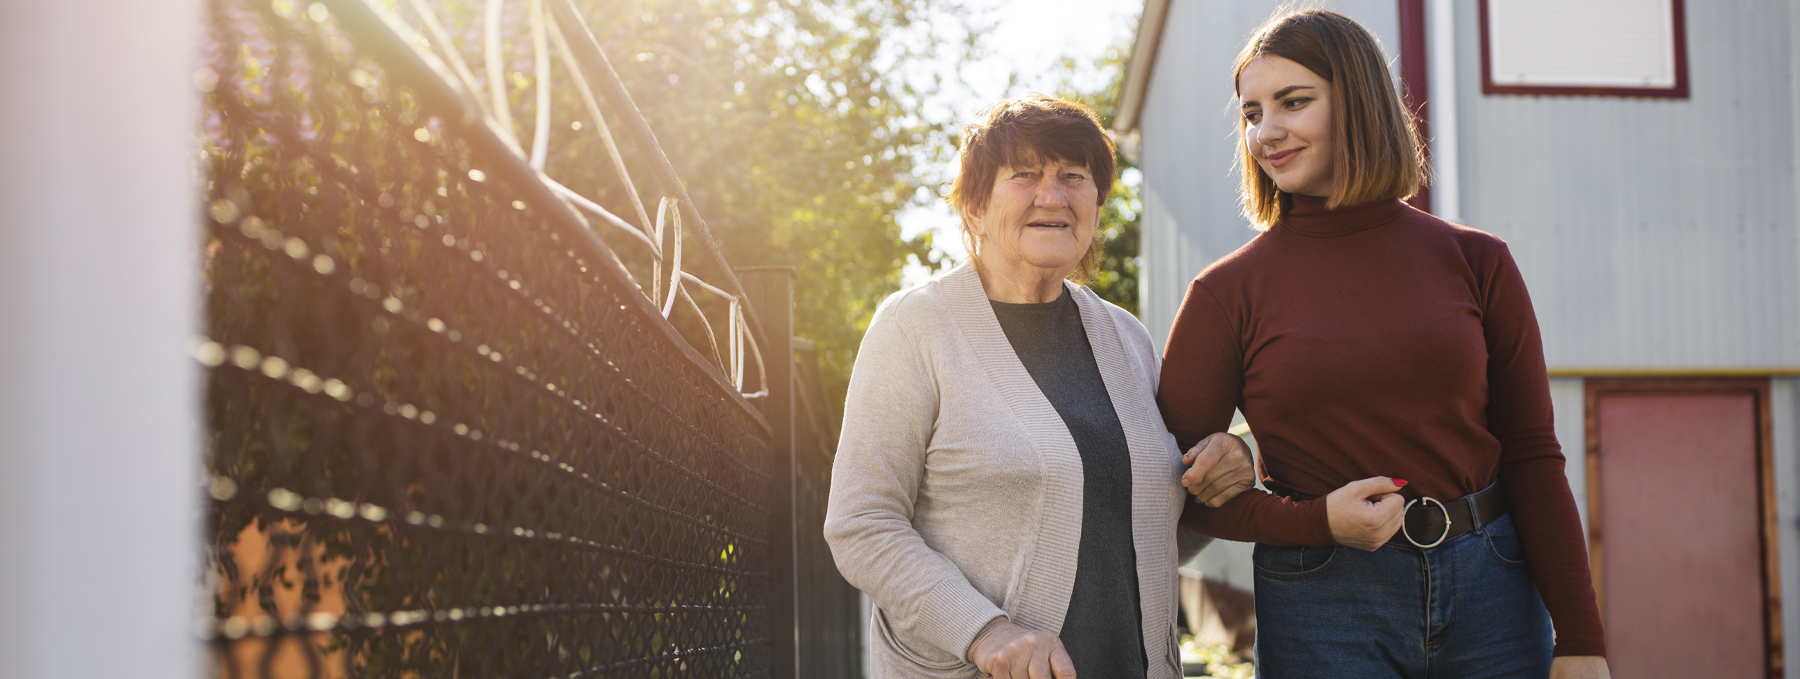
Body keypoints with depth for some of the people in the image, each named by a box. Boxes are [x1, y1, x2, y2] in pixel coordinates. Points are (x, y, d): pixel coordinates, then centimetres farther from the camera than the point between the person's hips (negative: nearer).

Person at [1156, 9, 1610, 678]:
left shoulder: (1475, 262, 2)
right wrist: (1315, 521, -15)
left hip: (1492, 596, 2)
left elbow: (1531, 455, 3)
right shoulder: (1229, 291, -3)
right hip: (1319, 609, -1)